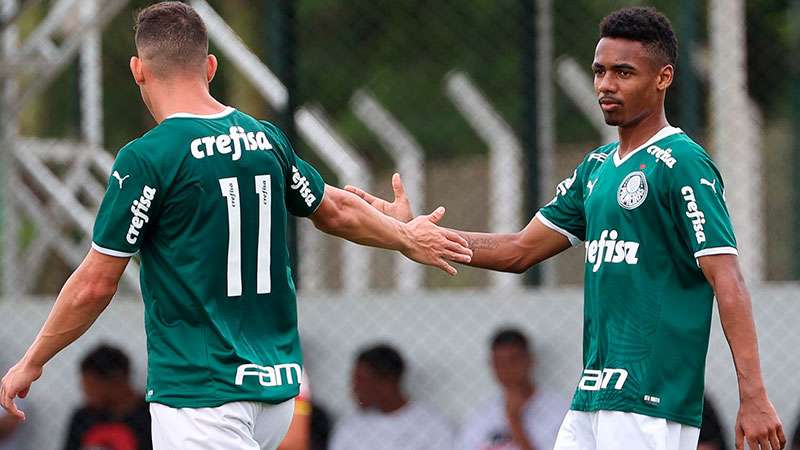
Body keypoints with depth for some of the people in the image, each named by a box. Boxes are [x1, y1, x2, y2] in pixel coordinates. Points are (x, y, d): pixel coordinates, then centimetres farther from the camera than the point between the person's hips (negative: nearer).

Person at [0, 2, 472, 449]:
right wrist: (407, 237, 44)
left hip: (199, 396, -7)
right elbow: (339, 211, 24)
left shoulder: (146, 158, -11)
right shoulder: (266, 140, 7)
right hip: (279, 387, 7)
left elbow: (95, 285, -8)